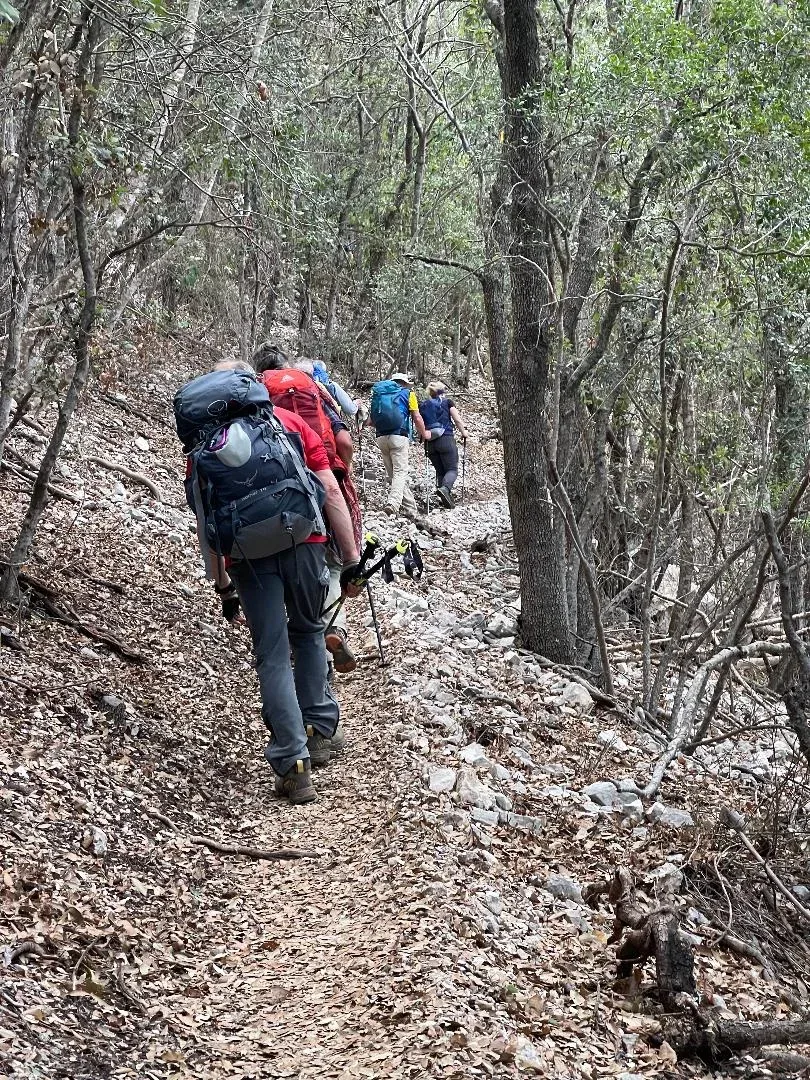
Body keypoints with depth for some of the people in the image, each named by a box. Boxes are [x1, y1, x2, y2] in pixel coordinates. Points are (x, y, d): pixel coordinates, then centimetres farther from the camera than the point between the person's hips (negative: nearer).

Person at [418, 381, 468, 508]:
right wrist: (463, 432, 15)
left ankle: (445, 499, 4)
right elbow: (457, 419, 2)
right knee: (452, 469, -2)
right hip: (446, 439, -4)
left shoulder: (423, 405, 14)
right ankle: (445, 488, -31)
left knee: (440, 471, 12)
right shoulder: (447, 402, 5)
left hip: (430, 442, 4)